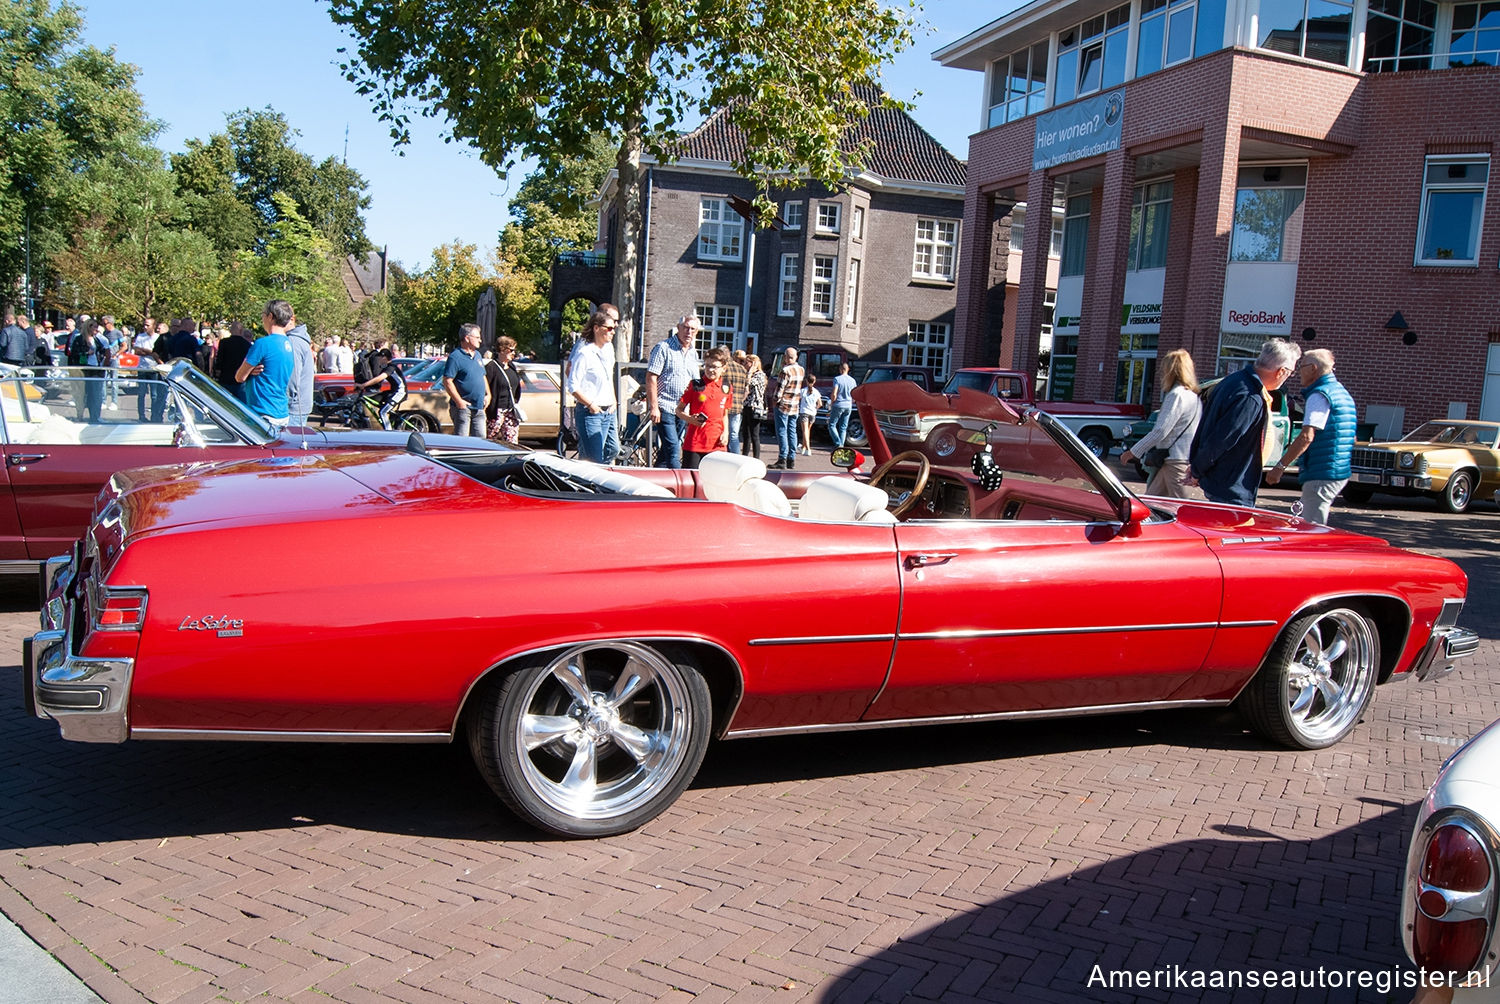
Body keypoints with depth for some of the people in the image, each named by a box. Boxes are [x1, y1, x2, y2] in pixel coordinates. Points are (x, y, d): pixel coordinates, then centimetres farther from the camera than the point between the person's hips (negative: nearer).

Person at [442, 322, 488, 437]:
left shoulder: (477, 355, 16)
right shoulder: (455, 357, -10)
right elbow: (447, 381, -16)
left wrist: (488, 394, 13)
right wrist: (459, 401, -20)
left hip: (478, 408, 8)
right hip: (463, 407, -8)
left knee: (481, 439, 11)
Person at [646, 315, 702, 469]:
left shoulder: (693, 353, 15)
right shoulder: (663, 347, -6)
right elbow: (651, 377, -11)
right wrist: (654, 407, -16)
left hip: (683, 410, 7)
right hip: (665, 408, -7)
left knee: (667, 450, 12)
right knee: (673, 450, -14)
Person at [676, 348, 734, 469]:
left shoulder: (727, 388, 10)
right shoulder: (695, 385, 1)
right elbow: (679, 410, 4)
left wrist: (725, 432, 5)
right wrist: (690, 419, -15)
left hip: (715, 443, 3)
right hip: (694, 443, -3)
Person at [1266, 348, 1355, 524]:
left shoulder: (1319, 395, -12)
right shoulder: (1343, 393, 19)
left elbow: (1307, 437, -22)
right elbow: (1350, 438, 26)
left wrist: (1280, 466, -22)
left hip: (1321, 475, -10)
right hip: (1341, 473, 10)